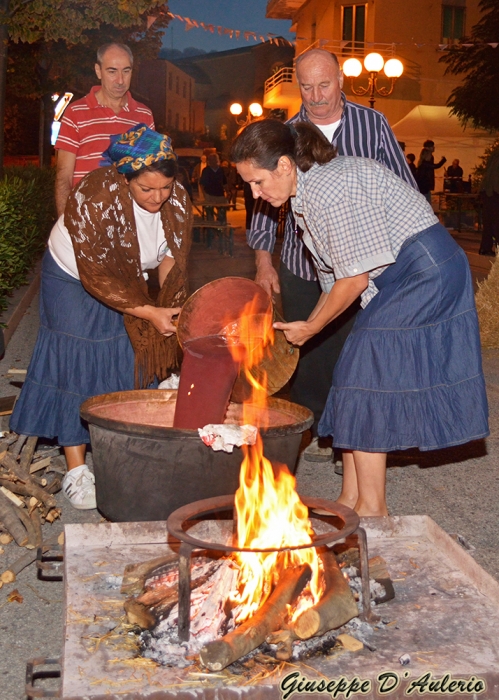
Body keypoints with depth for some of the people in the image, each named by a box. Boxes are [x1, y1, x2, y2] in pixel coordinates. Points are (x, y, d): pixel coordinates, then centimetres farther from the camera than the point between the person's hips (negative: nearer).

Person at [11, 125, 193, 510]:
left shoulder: (178, 201, -16)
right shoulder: (97, 197, -34)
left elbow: (172, 256, -7)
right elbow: (95, 275, -31)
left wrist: (171, 308, -22)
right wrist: (148, 312, -32)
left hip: (129, 282, 5)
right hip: (74, 279, -5)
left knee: (134, 361, 0)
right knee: (78, 368, -8)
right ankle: (77, 471, -2)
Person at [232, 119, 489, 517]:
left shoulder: (330, 189, -23)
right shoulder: (307, 193, 10)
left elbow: (355, 278, -18)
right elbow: (336, 275, 15)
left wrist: (311, 329, -6)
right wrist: (306, 326, 11)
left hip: (428, 272, -10)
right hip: (401, 280, 10)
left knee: (366, 382, -9)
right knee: (358, 375, 8)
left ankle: (372, 507, 1)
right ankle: (351, 499, 15)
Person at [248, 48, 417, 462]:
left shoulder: (373, 125, 2)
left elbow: (404, 191, 6)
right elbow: (267, 198, 10)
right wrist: (264, 262, 5)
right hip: (302, 266, 2)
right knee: (308, 356, 6)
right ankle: (314, 432, 22)